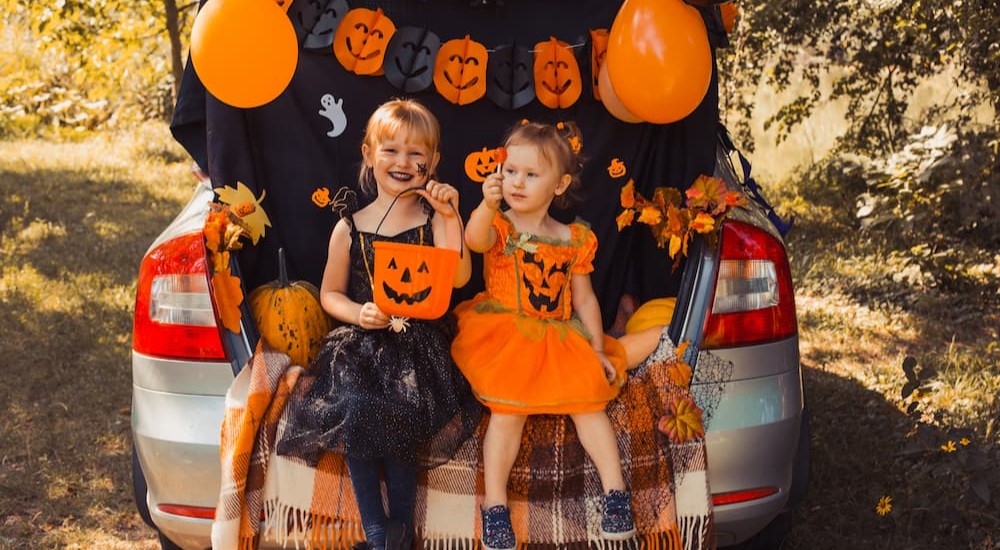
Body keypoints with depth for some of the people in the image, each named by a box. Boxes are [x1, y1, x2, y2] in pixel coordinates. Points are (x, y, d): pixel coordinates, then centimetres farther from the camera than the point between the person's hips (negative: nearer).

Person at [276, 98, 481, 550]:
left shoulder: (435, 220, 3)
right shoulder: (349, 229, 5)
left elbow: (458, 277, -13)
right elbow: (330, 293, 12)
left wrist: (451, 217, -19)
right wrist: (359, 314, -8)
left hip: (419, 345, -1)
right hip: (362, 345, 1)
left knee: (400, 411, -25)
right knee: (356, 410, -25)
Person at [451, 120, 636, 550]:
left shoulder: (574, 239, 7)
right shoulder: (498, 226, -1)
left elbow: (584, 298, 12)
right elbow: (474, 240, -26)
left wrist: (597, 349, 8)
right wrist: (488, 205, -46)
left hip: (561, 339, 3)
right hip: (505, 335, -3)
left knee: (589, 403, -8)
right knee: (507, 410, -18)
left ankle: (614, 490, 1)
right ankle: (494, 504, -15)